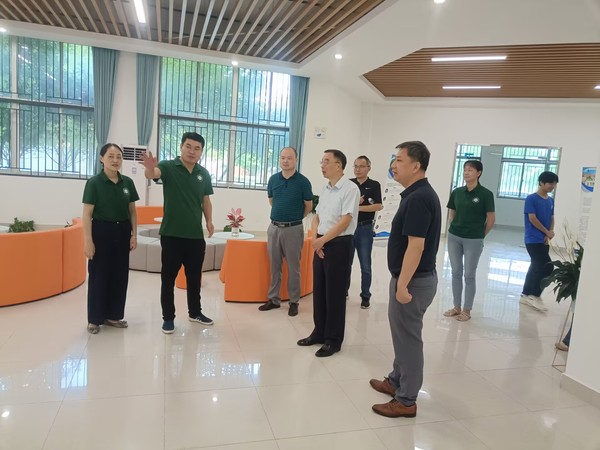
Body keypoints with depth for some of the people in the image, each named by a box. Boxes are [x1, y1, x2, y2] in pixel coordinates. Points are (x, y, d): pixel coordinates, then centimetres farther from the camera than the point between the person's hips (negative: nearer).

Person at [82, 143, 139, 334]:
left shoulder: (127, 182, 4)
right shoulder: (94, 182, -8)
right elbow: (87, 214, -9)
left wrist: (134, 234, 4)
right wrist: (88, 240, -15)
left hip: (122, 232, 4)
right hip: (101, 231, -4)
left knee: (120, 275, 9)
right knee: (98, 275, 3)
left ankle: (113, 315, 23)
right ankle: (94, 319, 15)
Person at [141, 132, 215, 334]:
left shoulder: (203, 174, 6)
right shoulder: (168, 167, -7)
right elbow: (152, 174, -28)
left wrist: (209, 221, 2)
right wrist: (150, 167, -51)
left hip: (196, 235, 4)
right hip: (172, 234, -4)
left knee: (194, 276, 16)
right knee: (168, 277, 6)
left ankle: (195, 312, 32)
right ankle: (168, 317, 20)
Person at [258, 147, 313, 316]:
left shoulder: (303, 181, -7)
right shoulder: (273, 179, 4)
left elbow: (309, 206, 3)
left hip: (293, 229, -4)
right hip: (274, 227, 4)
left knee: (293, 267, 5)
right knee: (274, 266, 11)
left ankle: (294, 301, 16)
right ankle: (274, 299, 22)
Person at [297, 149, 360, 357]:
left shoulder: (350, 189, -12)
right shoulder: (325, 189, 12)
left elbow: (345, 221, -18)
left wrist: (322, 240, -16)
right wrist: (315, 238, -3)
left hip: (339, 244, -8)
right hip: (321, 244, 8)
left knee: (335, 293, 2)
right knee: (319, 290, 14)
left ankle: (333, 339, 16)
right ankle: (319, 332, 29)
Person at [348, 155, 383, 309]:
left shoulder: (374, 185, 0)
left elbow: (378, 206, -11)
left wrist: (357, 207, -13)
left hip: (365, 228, -2)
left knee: (365, 266, 3)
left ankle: (365, 296, 13)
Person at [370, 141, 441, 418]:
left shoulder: (418, 198, -22)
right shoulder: (419, 194, 10)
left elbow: (416, 245, -26)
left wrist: (402, 284, -24)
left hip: (414, 280, -10)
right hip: (413, 277, 10)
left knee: (408, 337, 1)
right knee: (402, 332, 21)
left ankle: (406, 401, 16)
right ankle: (397, 381, 38)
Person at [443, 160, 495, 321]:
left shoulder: (485, 194, -10)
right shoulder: (456, 192, 2)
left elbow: (491, 219, -5)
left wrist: (480, 235, 3)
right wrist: (456, 228, 8)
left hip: (473, 240, -4)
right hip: (454, 237, 5)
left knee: (469, 275, 6)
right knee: (456, 273, 12)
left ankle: (467, 310, 19)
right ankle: (457, 307, 25)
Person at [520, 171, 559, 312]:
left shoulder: (551, 201, 12)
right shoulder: (531, 198, -10)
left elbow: (551, 219, 13)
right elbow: (532, 218, -15)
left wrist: (549, 234, -4)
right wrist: (547, 232, -9)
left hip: (544, 241, 8)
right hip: (533, 240, -8)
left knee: (536, 268, 11)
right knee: (547, 267, -12)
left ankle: (526, 295, 21)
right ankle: (535, 295, 1)